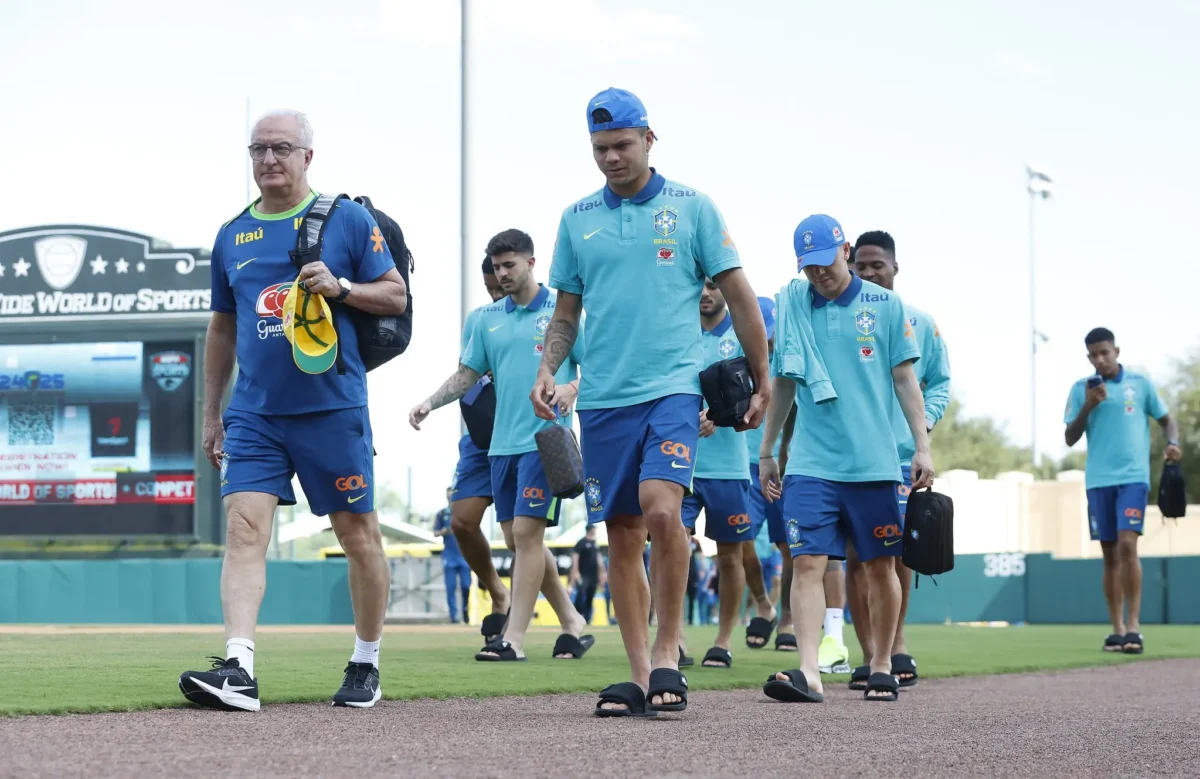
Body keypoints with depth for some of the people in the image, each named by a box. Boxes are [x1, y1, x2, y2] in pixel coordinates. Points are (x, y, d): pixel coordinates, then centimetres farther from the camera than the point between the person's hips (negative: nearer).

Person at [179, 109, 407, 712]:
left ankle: (366, 664, 21)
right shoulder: (231, 236, 13)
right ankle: (238, 669, -22)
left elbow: (396, 296, 2)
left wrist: (341, 287, -17)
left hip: (333, 409, -3)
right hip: (253, 413, 3)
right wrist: (210, 415, 19)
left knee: (358, 533, 5)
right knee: (243, 527, -13)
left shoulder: (347, 220, 1)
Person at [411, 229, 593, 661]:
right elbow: (467, 373, 14)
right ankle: (572, 622, 22)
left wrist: (571, 388, -20)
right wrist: (430, 403, 0)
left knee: (527, 532, -12)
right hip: (502, 442, 6)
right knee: (517, 539, 8)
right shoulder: (488, 318, 13)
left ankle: (514, 638, -11)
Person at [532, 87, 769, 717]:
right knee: (622, 537, 4)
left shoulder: (691, 207, 4)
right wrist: (547, 371, 1)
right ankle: (639, 675, 9)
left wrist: (762, 382, 6)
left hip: (672, 387, -3)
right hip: (602, 398, 4)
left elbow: (738, 296, 7)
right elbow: (566, 314, 18)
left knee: (661, 512, -23)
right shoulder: (577, 219, 13)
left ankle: (667, 651, -8)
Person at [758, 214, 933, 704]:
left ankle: (881, 667, 20)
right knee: (807, 563, -12)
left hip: (874, 462, -1)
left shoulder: (884, 305, 3)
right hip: (810, 464, 1)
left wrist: (922, 447, -2)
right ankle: (808, 672, -18)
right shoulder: (792, 306, 8)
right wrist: (766, 452, 15)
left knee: (880, 567, 6)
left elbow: (904, 378, 4)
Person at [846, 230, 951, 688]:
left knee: (898, 551, 2)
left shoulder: (920, 324, 9)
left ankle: (896, 642, 19)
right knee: (857, 554, -2)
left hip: (902, 455, 1)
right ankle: (870, 655, 3)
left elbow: (940, 382, 13)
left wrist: (926, 418, -4)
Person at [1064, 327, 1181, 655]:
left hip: (1133, 477, -2)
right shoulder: (1081, 389, 8)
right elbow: (1070, 439, 7)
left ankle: (1133, 626, -16)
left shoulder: (1141, 384, 6)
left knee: (1127, 545, -17)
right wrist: (1087, 407, -8)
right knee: (1110, 555, 5)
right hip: (1098, 480, 2)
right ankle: (1117, 628, 10)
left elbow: (1166, 420, 12)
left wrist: (1173, 443, -9)